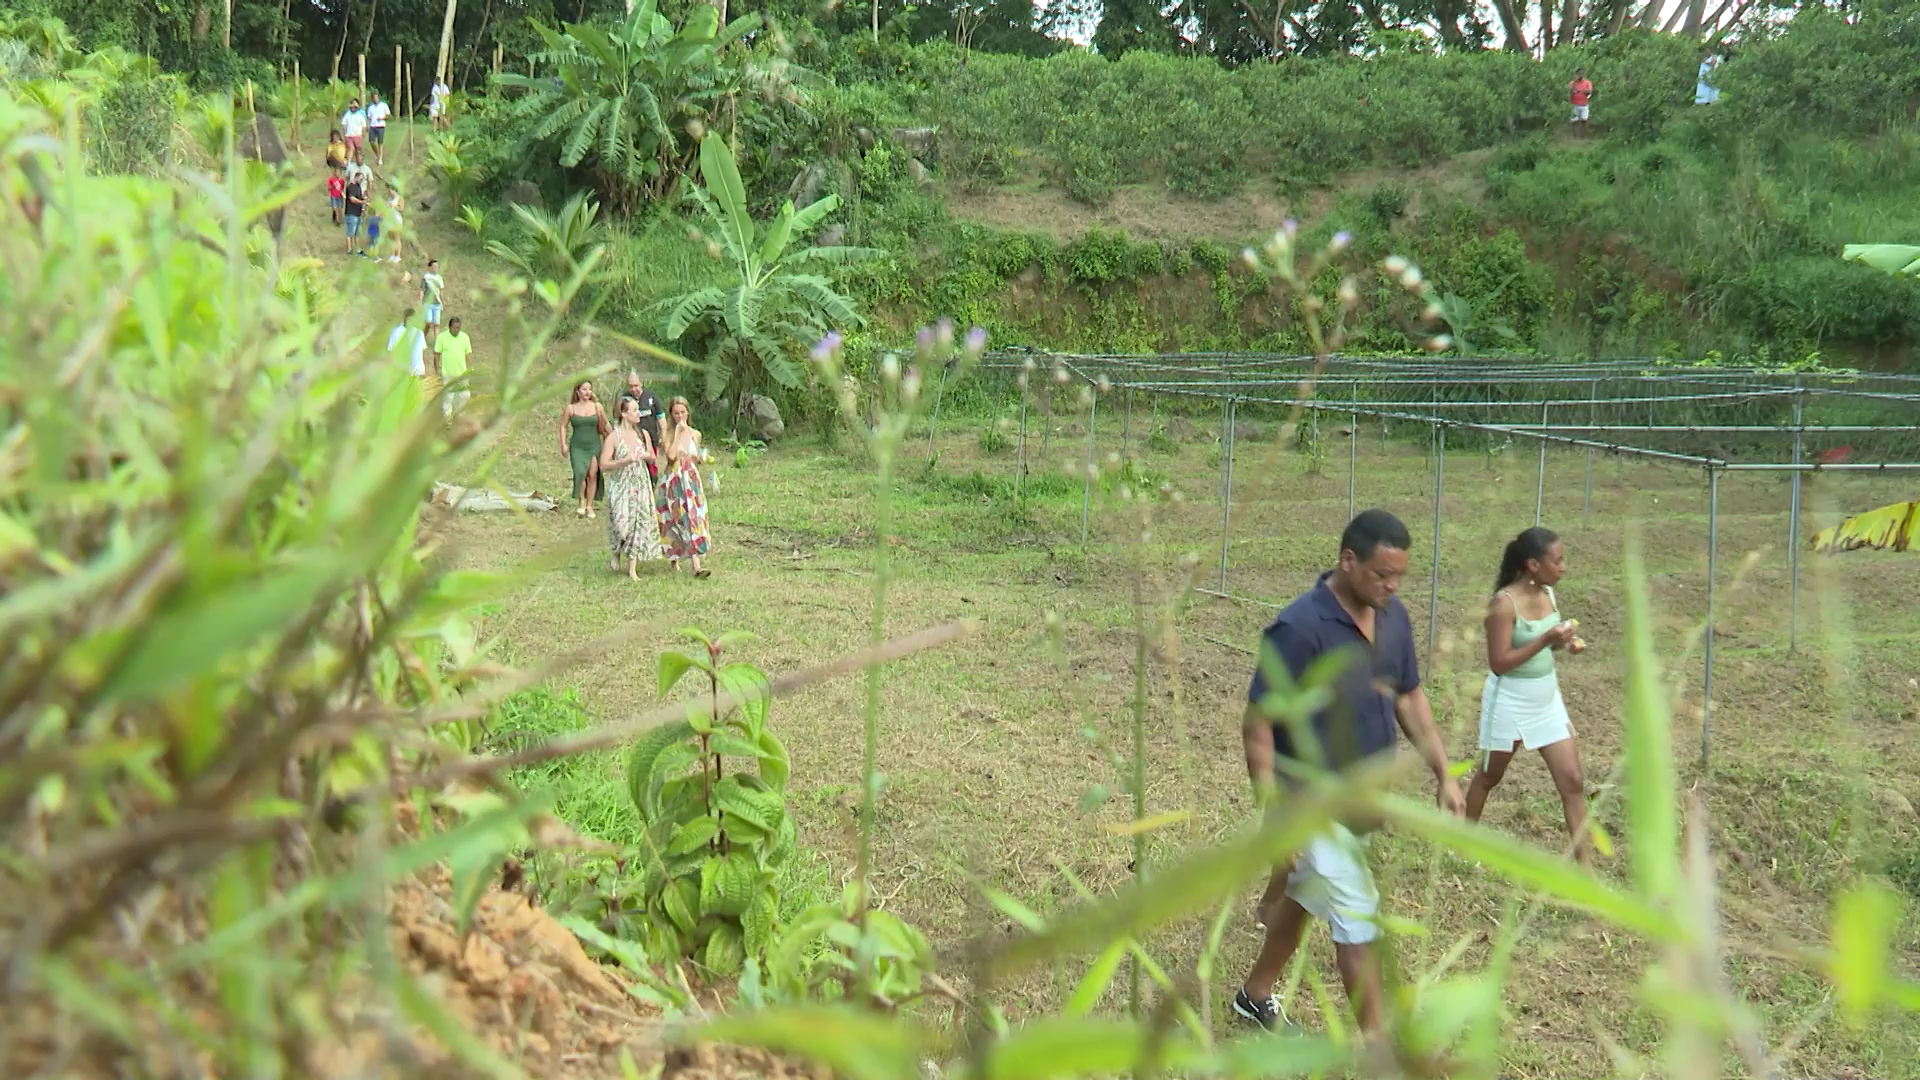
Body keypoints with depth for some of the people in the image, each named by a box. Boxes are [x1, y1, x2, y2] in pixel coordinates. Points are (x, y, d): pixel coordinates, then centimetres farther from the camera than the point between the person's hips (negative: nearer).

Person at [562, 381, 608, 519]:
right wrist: (563, 444, -1)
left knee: (592, 475, 0)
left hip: (594, 446, 2)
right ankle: (581, 502, 3)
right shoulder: (571, 408, 1)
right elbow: (563, 426, 6)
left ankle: (589, 506, 13)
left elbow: (606, 425, 11)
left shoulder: (596, 407, 4)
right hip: (577, 447, -2)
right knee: (580, 473, -17)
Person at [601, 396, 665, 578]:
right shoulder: (614, 437, -9)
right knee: (622, 524, -10)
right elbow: (603, 465, -12)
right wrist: (625, 461, -23)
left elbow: (652, 458, 18)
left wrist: (646, 456, -5)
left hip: (640, 486, 4)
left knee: (639, 524, 0)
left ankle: (632, 569, 7)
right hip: (620, 487, -4)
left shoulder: (643, 434, 5)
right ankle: (615, 554, 22)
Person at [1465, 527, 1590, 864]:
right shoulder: (1504, 603, -23)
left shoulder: (1548, 595, -1)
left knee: (1572, 780, 1)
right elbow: (1499, 662, -23)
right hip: (1510, 702, -6)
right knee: (1490, 775, 15)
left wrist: (1565, 643, -8)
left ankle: (1583, 864, 6)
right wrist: (1546, 640, -30)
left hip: (1547, 700, 6)